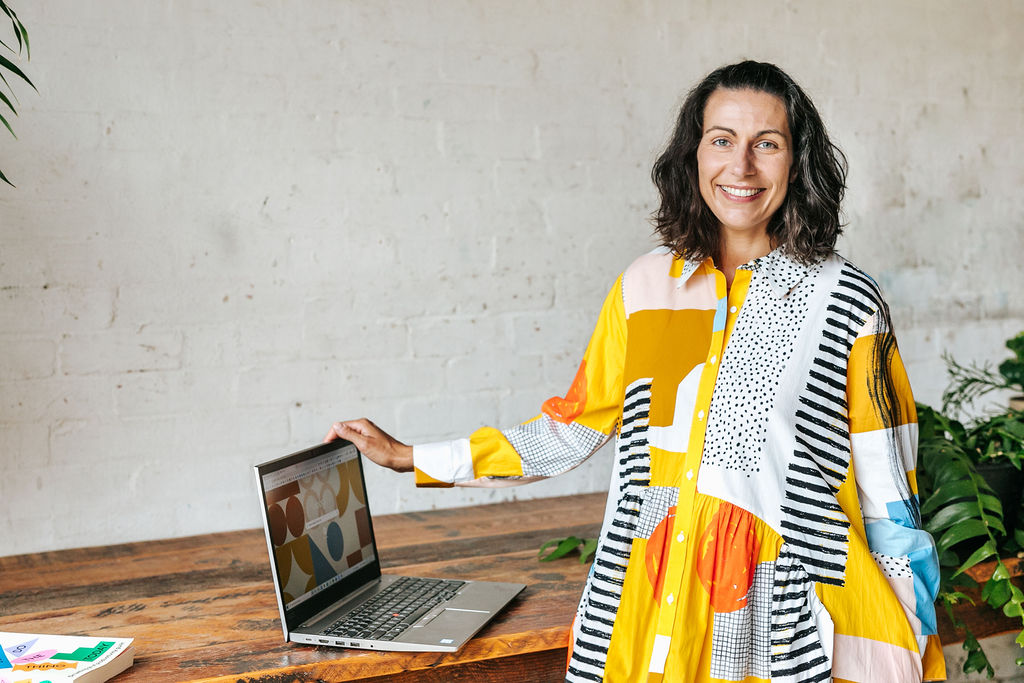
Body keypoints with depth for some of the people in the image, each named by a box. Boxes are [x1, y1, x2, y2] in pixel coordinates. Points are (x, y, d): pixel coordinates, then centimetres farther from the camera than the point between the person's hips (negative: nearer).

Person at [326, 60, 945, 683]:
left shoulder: (846, 302, -4)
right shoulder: (644, 287, 4)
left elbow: (888, 497, 0)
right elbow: (572, 430, 12)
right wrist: (408, 458, 13)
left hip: (788, 618, -2)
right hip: (649, 620, 2)